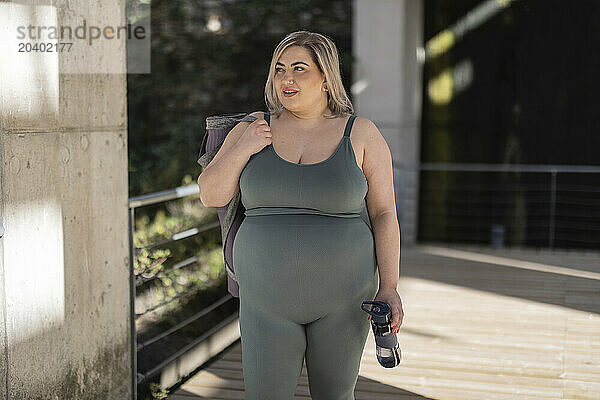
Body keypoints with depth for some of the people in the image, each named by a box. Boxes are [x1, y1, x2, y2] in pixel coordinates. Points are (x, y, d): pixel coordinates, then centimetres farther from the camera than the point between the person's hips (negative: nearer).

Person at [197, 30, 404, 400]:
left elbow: (384, 214, -3)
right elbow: (211, 196, 0)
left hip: (341, 296, -1)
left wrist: (389, 287, -11)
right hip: (270, 297, 1)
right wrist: (243, 149, -14)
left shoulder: (362, 134, -3)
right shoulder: (252, 130, 2)